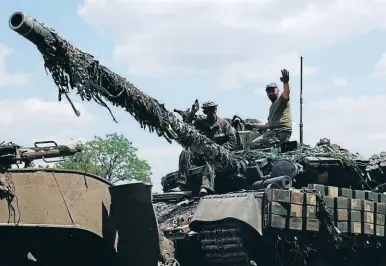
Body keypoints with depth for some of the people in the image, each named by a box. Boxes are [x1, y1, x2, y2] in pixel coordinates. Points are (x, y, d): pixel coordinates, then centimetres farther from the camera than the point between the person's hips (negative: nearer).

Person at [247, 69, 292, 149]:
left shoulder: (282, 100, 1)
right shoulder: (272, 106, 30)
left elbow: (286, 93, -23)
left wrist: (285, 82, -45)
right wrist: (253, 125, 36)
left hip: (282, 131, -10)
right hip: (274, 131, 10)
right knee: (254, 143, 9)